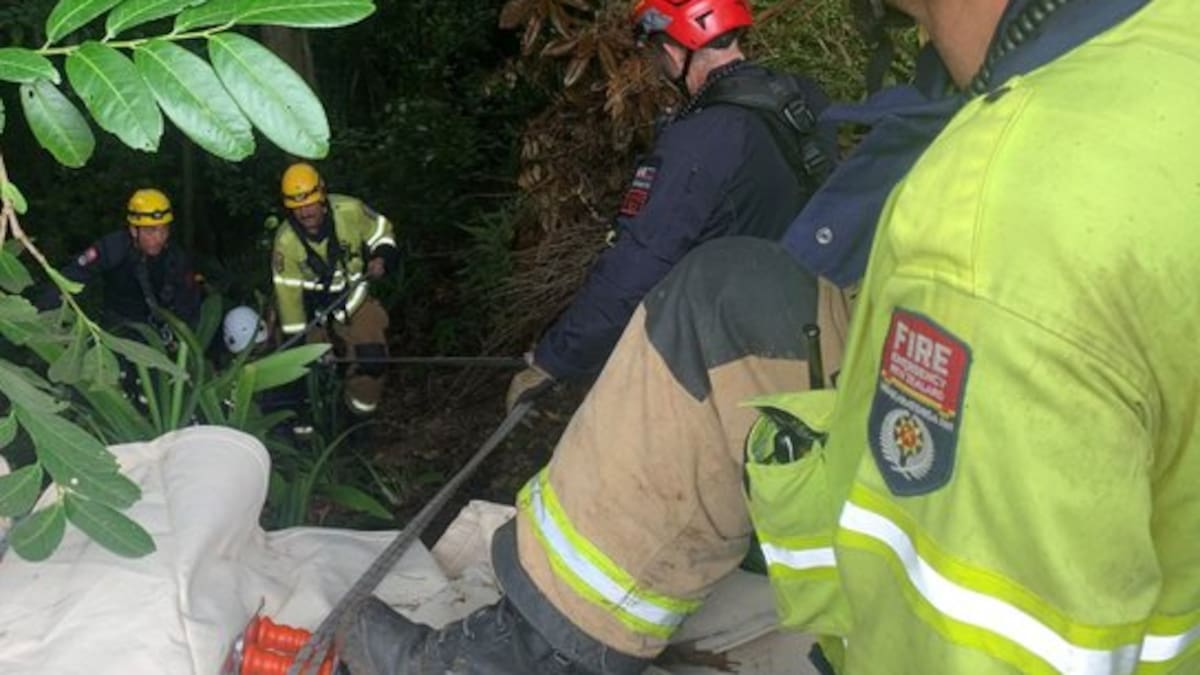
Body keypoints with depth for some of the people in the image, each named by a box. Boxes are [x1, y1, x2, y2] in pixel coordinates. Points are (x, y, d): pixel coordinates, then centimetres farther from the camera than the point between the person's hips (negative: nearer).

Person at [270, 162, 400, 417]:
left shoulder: (349, 211, -23)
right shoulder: (286, 241, -24)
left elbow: (381, 230, -3)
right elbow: (288, 291, -20)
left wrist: (382, 257, -23)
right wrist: (296, 338, -18)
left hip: (352, 297, 1)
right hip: (312, 308, -1)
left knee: (372, 357, -11)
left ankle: (359, 411, 15)